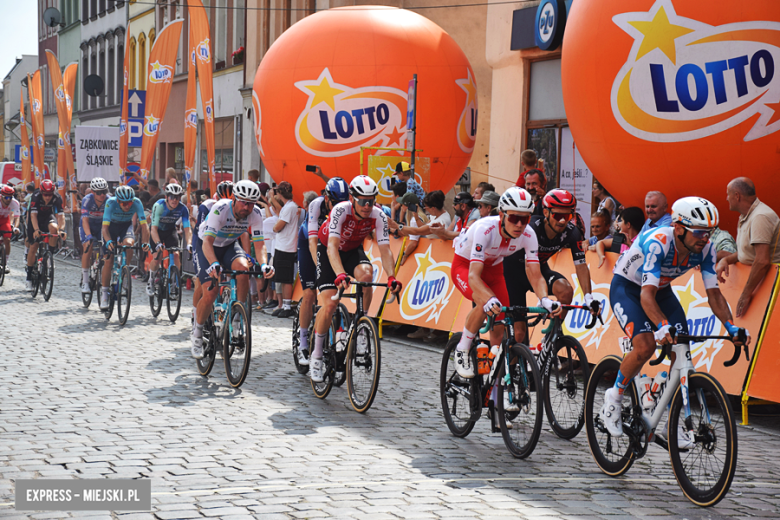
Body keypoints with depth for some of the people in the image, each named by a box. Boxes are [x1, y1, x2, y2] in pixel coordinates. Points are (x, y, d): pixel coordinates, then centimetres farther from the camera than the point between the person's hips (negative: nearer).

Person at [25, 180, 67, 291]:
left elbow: (60, 215, -31)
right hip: (35, 219, -1)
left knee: (53, 228, -35)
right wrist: (36, 230, -51)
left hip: (48, 216, 1)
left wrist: (62, 229, -48)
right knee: (33, 247, -7)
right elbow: (33, 215, -37)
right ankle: (29, 278, 2)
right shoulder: (35, 197, -30)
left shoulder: (57, 198, -25)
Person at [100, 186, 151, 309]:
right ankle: (104, 293, 4)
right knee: (109, 260, -8)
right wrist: (108, 241, -51)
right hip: (111, 226, -1)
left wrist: (145, 243, -42)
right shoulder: (111, 203, -32)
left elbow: (144, 225, -29)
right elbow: (105, 226, -34)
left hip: (126, 225, 1)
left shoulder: (137, 203, -30)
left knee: (128, 243, -34)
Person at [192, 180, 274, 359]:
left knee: (243, 267, -32)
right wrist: (214, 264, -57)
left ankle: (238, 317, -15)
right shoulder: (220, 209, -33)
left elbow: (259, 244, -19)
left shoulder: (255, 214, -21)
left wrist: (263, 264, -40)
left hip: (230, 246, 3)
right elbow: (207, 241, -38)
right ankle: (197, 333, 9)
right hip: (208, 247, -3)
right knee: (210, 294, -16)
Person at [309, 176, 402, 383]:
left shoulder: (378, 216, -24)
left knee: (366, 273, -33)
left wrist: (391, 277, -44)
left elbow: (385, 249, -27)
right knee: (329, 304, -15)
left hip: (353, 250, 3)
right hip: (328, 250, -2)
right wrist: (341, 275, -58)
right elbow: (332, 246, -42)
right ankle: (316, 355, 3)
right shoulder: (341, 210, -33)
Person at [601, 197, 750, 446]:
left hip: (662, 290, 6)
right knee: (646, 345, -28)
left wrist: (732, 327, -29)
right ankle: (614, 397, -4)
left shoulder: (705, 249, -19)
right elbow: (647, 295, -43)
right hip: (627, 288, -6)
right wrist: (663, 327, -59)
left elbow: (714, 293, -14)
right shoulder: (657, 243, -36)